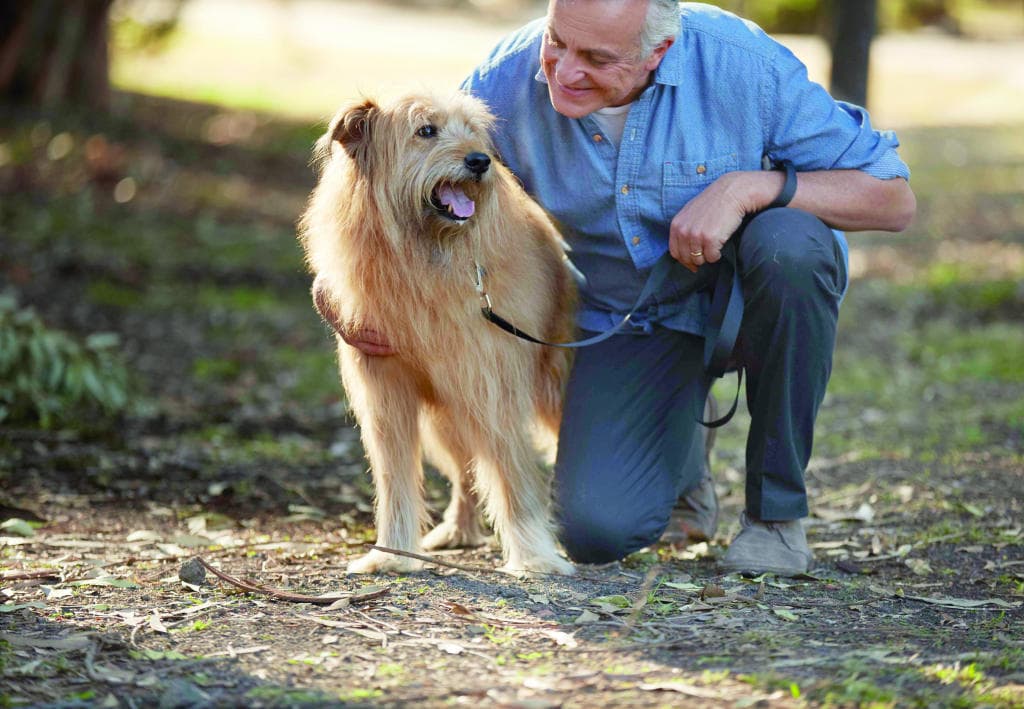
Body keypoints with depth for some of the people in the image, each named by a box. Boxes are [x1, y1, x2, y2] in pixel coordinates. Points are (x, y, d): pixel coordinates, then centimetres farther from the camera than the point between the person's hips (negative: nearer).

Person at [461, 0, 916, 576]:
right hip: (629, 323, 2)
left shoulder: (741, 63, -26)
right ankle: (683, 446, 22)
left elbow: (895, 200, -22)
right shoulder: (507, 81, -18)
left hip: (748, 295, -1)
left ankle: (777, 511, -17)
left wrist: (746, 187, -34)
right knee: (598, 532, -18)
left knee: (789, 246, -38)